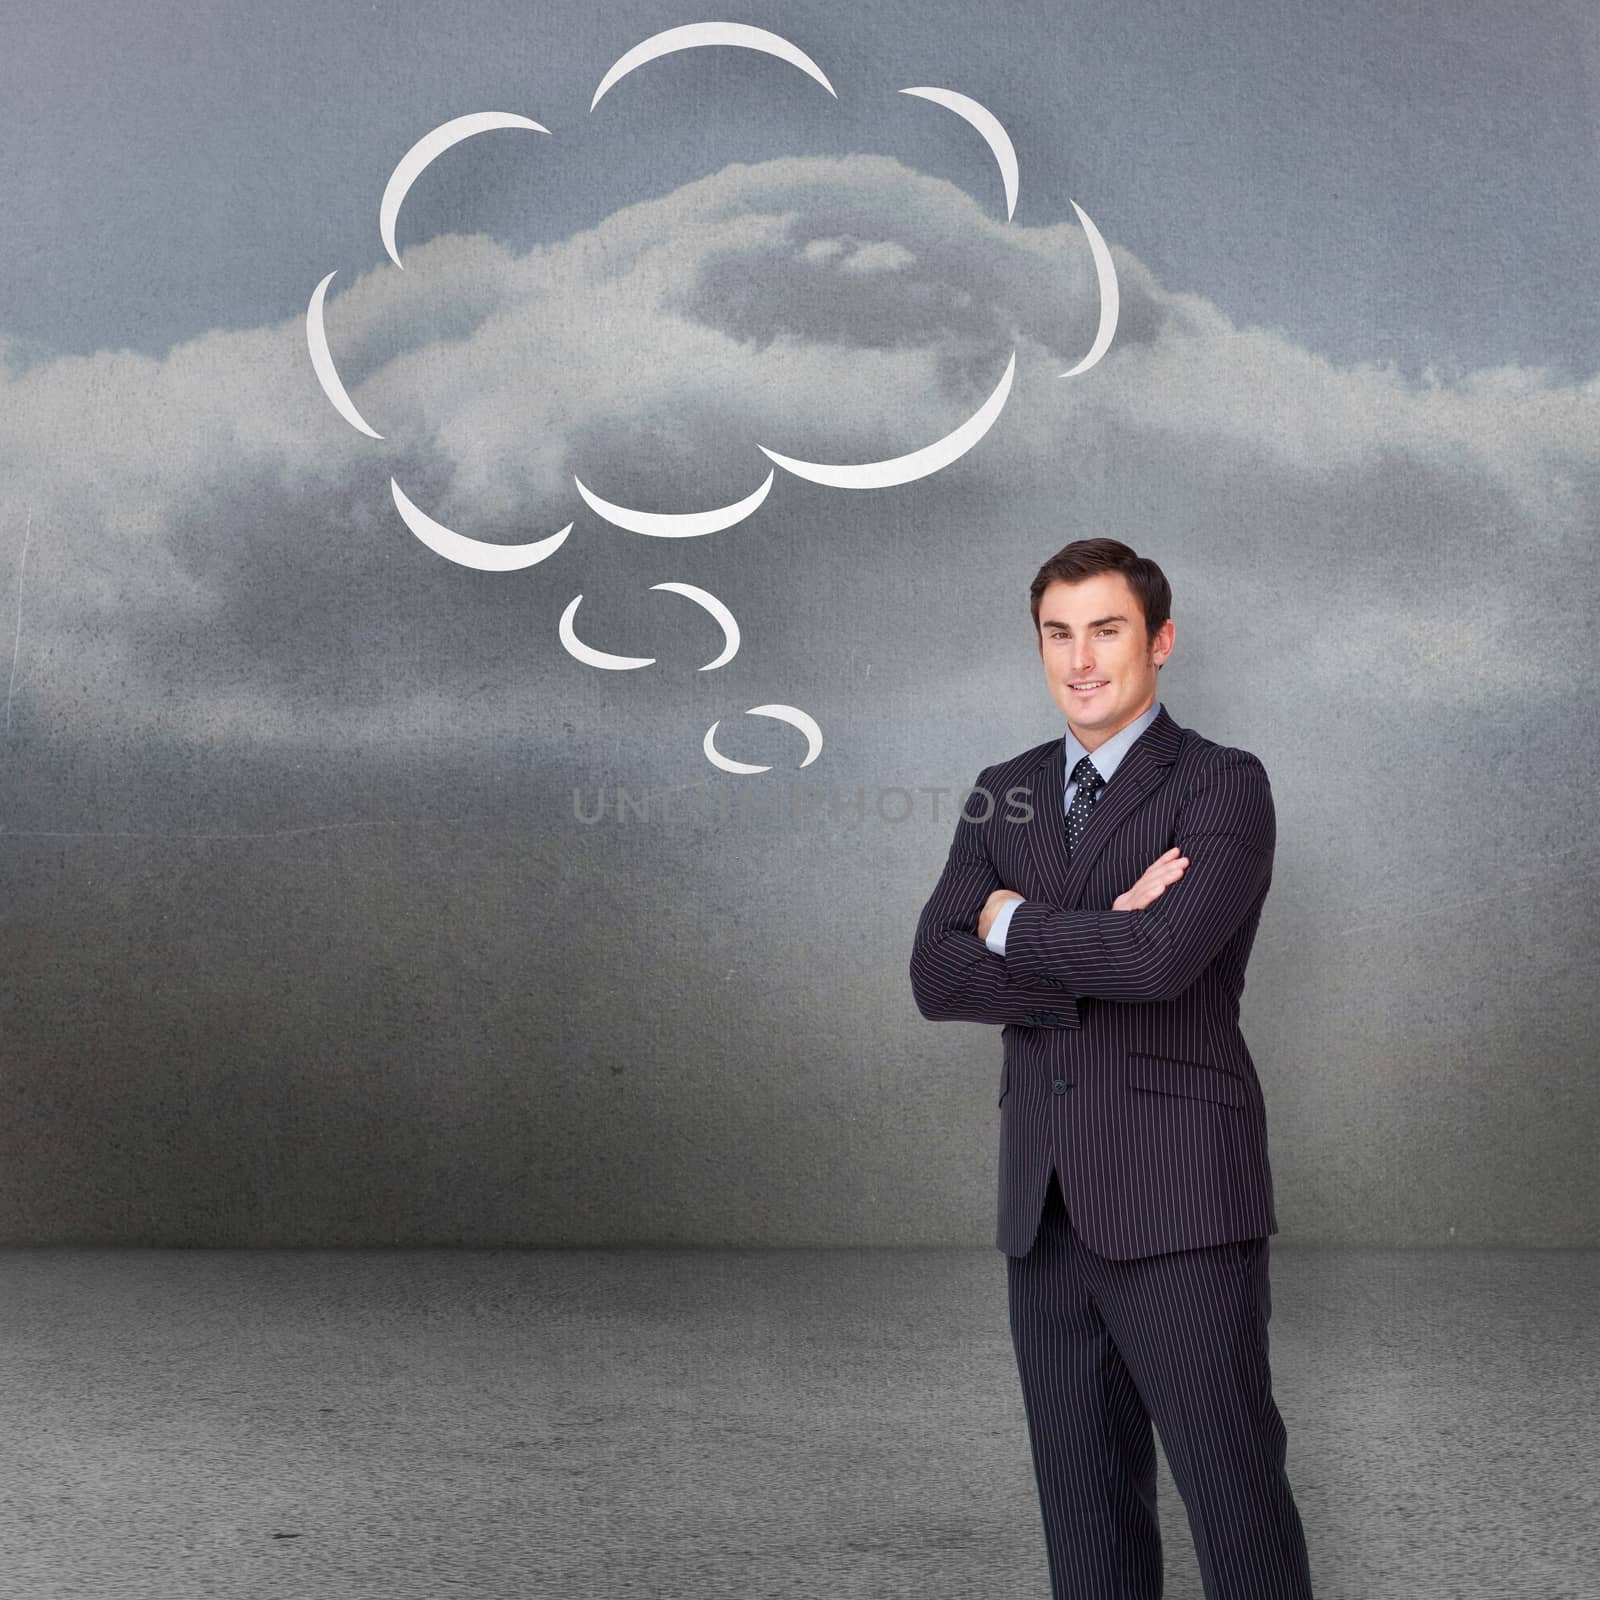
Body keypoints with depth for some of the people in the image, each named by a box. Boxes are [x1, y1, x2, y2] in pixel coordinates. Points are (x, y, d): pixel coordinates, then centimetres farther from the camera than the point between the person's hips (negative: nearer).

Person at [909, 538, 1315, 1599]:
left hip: (1178, 1201, -5)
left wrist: (1016, 923, -6)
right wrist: (1099, 953, -12)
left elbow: (1163, 954, -22)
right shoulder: (1004, 795, 12)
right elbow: (937, 976, 0)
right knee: (1083, 1495, 13)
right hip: (1046, 1203, 5)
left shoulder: (1224, 786, -4)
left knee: (1232, 1488, -1)